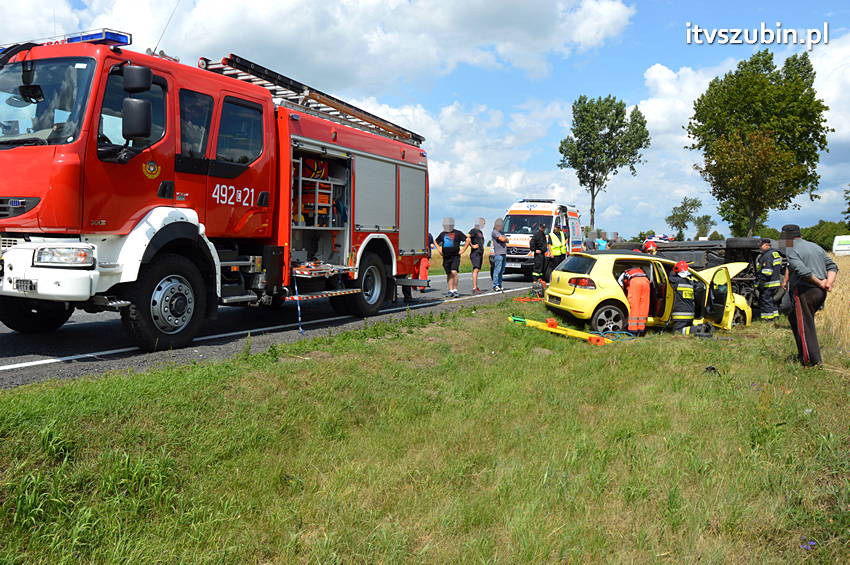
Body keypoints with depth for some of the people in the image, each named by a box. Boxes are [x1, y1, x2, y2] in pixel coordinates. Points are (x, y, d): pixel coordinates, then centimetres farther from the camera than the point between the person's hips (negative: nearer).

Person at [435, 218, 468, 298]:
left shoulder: (457, 233, -1)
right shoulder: (442, 234, 11)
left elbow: (468, 240, -1)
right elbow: (436, 241, 27)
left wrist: (462, 250, -5)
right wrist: (439, 250, 15)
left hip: (455, 256, -4)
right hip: (446, 257, 4)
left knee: (454, 272, -18)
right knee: (449, 274, 8)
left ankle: (455, 290, -11)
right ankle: (450, 290, 15)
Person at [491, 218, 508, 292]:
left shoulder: (502, 232, 23)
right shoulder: (495, 232, -6)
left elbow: (507, 240, 18)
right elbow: (502, 239, -15)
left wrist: (505, 238, -1)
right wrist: (505, 238, 6)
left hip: (504, 253, 9)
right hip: (498, 253, -9)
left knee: (502, 270, 9)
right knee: (497, 270, -10)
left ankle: (499, 284, 14)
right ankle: (495, 286, -9)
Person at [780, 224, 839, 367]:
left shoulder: (791, 251, -9)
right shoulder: (815, 246, 18)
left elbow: (802, 270, -24)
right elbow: (832, 266, 15)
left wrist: (819, 283, -13)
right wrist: (829, 282, 1)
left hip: (804, 292, -9)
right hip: (821, 293, 9)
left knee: (805, 326, -1)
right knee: (793, 317, 22)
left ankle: (812, 361, 1)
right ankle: (802, 354, 26)